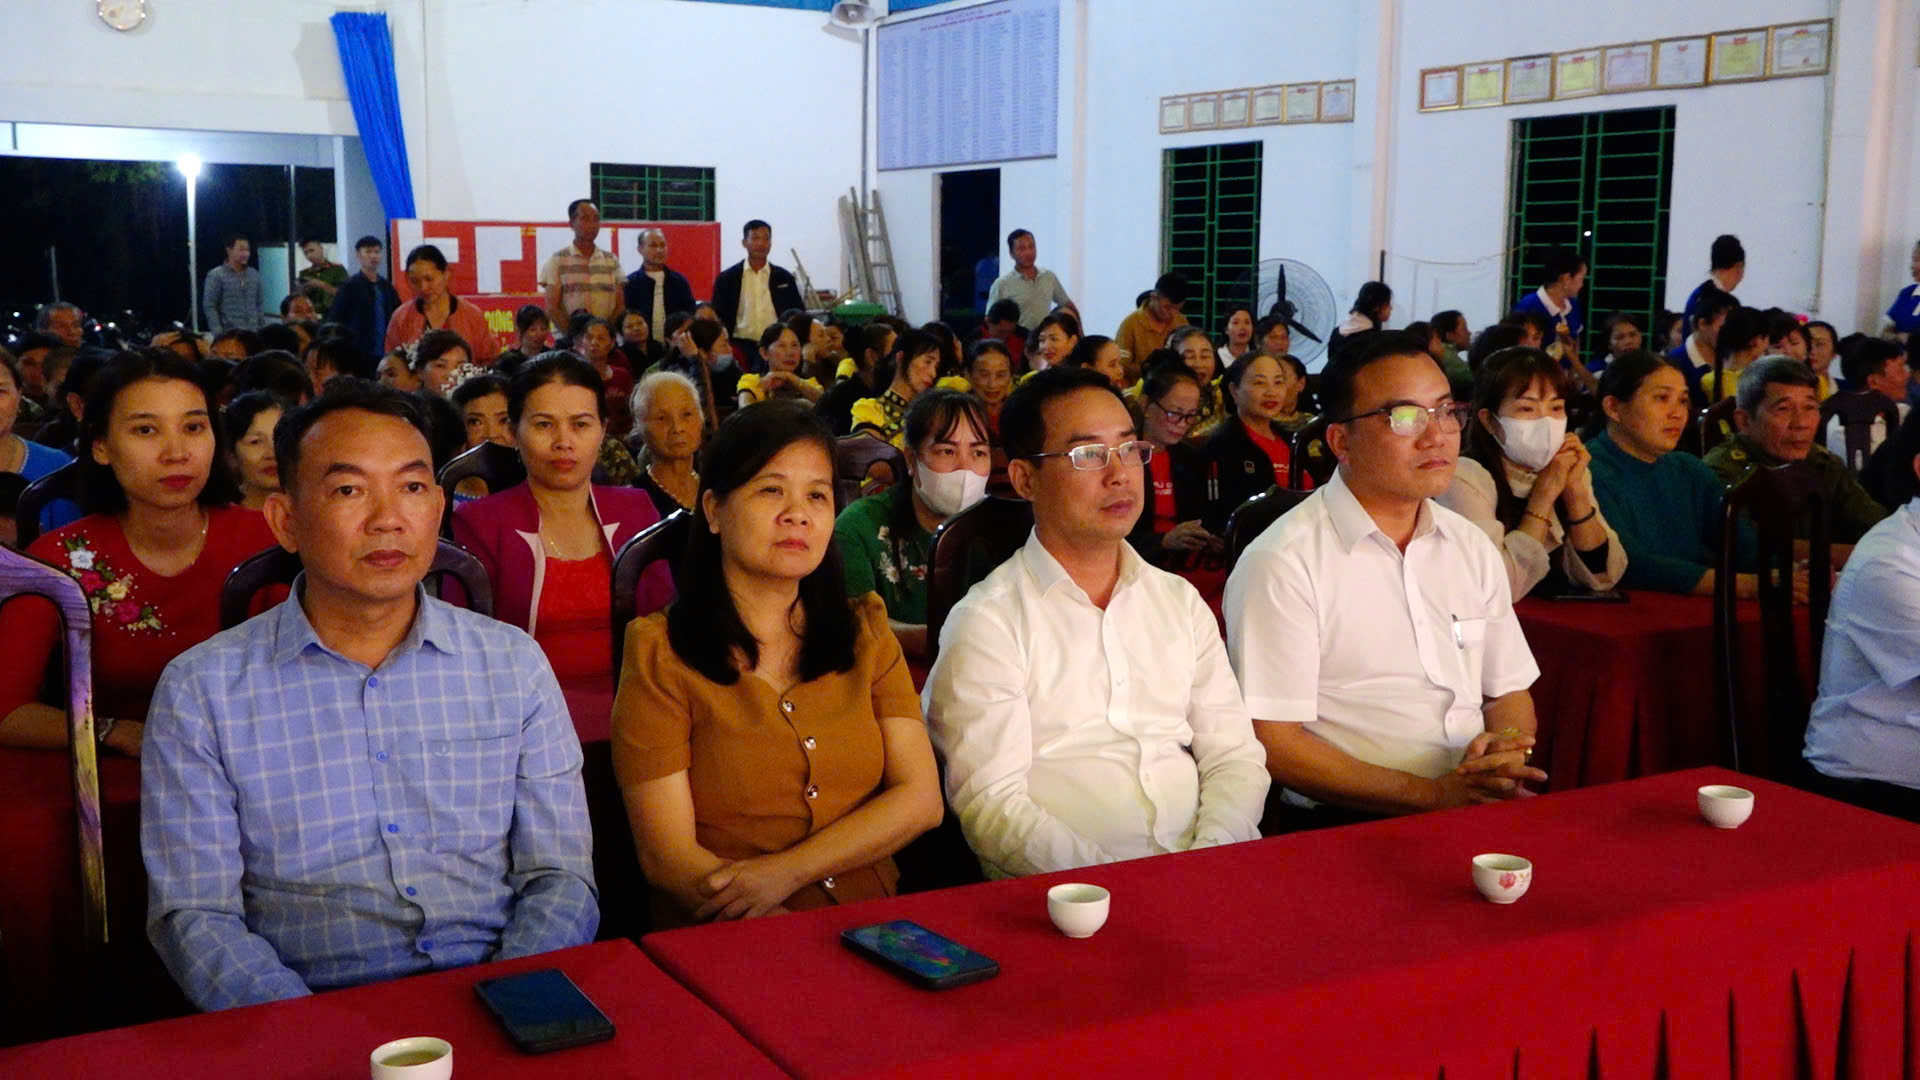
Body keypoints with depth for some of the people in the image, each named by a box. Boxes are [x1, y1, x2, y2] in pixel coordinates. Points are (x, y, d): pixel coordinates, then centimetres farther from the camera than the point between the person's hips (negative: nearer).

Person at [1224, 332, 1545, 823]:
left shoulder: (1473, 547, 14)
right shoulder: (1283, 562, -9)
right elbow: (1273, 745, -13)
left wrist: (1504, 752, -4)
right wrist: (1434, 793, -17)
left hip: (1482, 814, 6)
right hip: (1347, 827, -6)